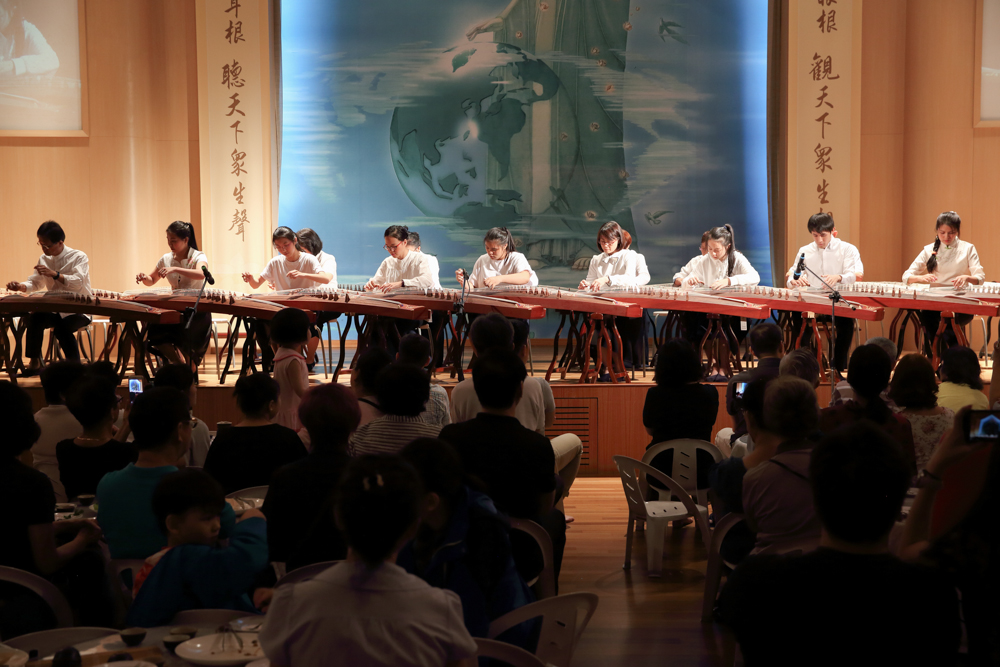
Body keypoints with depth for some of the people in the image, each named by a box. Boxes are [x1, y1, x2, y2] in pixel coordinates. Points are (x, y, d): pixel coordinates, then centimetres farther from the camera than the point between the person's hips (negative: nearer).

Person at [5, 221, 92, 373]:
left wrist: (54, 274, -34)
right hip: (55, 309, 5)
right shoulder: (44, 259, 12)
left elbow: (78, 283, -21)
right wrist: (21, 286, -7)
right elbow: (35, 283, 16)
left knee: (61, 326, -35)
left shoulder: (79, 257, -6)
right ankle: (34, 363, -17)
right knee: (34, 318, -26)